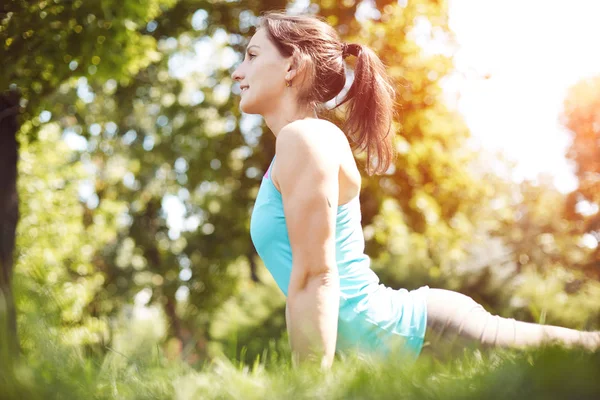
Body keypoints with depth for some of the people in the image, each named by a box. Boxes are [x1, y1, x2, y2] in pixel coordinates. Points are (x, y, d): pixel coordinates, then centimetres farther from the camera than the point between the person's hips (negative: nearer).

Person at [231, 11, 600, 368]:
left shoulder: (303, 137, -13)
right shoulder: (299, 143, 16)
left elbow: (315, 275, -20)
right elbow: (308, 273, 19)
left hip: (422, 333, -9)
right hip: (409, 328, 9)